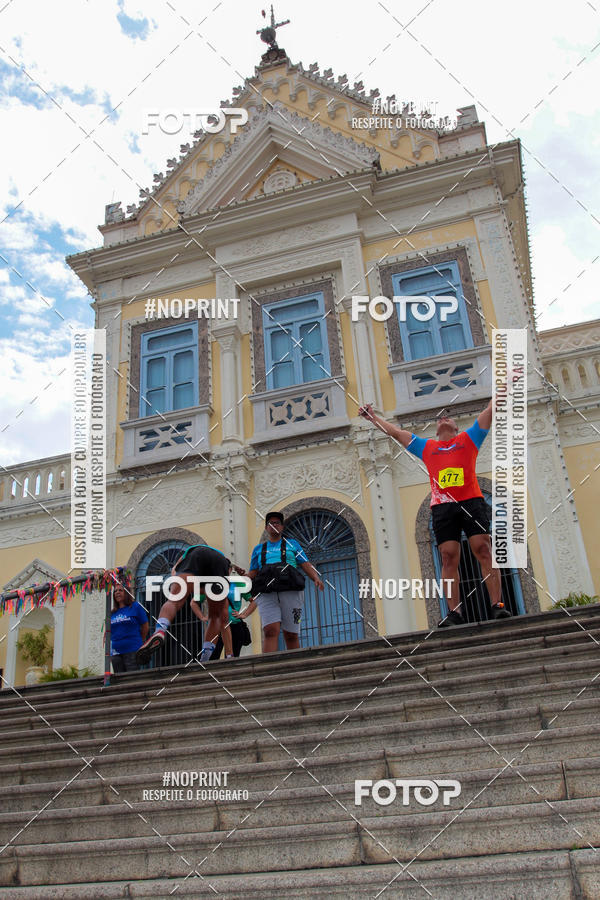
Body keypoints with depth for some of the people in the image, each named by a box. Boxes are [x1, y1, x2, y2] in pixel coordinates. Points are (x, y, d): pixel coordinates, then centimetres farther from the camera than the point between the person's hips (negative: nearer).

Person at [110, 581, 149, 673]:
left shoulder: (135, 606, 0)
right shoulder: (112, 613, 12)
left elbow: (145, 627, 5)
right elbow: (108, 632, 19)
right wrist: (108, 651, 11)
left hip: (132, 651, -4)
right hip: (116, 652, 5)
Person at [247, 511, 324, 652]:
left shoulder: (292, 544, 21)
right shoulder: (258, 549, 25)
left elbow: (306, 565, 13)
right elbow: (252, 574, 19)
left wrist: (316, 578, -6)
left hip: (290, 592, 0)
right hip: (267, 594, 0)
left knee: (291, 635, -2)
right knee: (271, 631, -18)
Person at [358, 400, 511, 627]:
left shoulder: (468, 438, 22)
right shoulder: (426, 447, 26)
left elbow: (490, 410, 22)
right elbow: (395, 431, 31)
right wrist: (372, 416, 33)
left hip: (471, 501, -1)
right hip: (442, 506, 2)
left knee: (484, 551, -11)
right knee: (449, 558, -7)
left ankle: (497, 604, -13)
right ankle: (454, 613, -10)